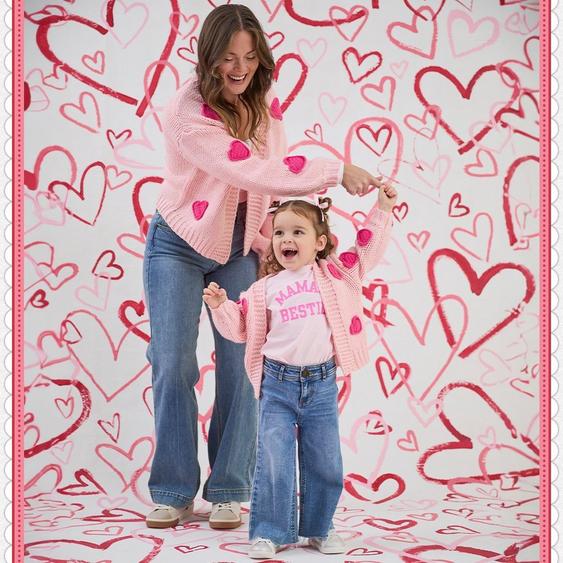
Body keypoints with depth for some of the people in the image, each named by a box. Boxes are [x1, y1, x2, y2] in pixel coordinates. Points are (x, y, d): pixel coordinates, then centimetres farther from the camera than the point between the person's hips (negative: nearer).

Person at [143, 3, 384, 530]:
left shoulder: (266, 104, -3)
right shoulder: (186, 112, -23)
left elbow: (269, 183, 5)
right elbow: (252, 171, -31)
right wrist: (337, 172, -32)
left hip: (239, 251, 4)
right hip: (178, 248, -4)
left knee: (240, 366, -2)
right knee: (173, 364, -4)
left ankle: (228, 492, 7)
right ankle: (173, 493, 8)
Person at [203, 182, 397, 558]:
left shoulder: (335, 273, 6)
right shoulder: (264, 289, 6)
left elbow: (368, 250, 8)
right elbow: (241, 328, 11)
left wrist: (382, 210, 3)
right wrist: (220, 305, -4)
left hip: (321, 384, 1)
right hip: (278, 384, 0)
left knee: (324, 463, 8)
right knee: (273, 462, -4)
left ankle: (319, 528, 24)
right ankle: (269, 532, 7)